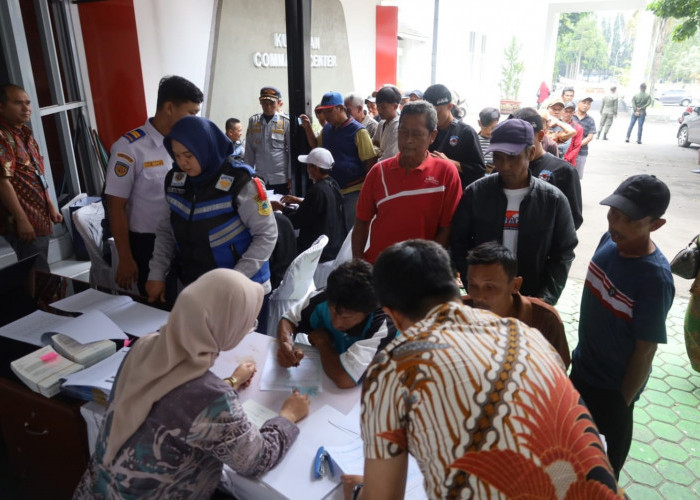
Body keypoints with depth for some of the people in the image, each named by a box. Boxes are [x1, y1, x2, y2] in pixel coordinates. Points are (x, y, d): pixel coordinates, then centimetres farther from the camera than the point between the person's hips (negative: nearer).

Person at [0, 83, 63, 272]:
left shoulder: (26, 134, 14)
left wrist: (51, 207, 20)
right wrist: (22, 220, -22)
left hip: (39, 218, 9)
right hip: (23, 222, -9)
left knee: (38, 271, 17)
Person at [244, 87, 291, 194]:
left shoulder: (286, 122, -4)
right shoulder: (253, 121, 5)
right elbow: (249, 150, 8)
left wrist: (291, 177, -5)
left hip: (281, 179, -2)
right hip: (259, 179, 3)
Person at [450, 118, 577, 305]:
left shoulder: (554, 200, -7)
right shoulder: (475, 193, -7)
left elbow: (563, 254, -2)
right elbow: (459, 243, -2)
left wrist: (545, 300, -11)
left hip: (532, 302, 0)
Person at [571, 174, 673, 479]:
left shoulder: (655, 279, -31)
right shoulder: (610, 240, -12)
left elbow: (645, 350, -22)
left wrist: (623, 401, -11)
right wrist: (583, 351, 13)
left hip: (614, 383, -6)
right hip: (582, 365, 6)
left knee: (613, 432, 21)